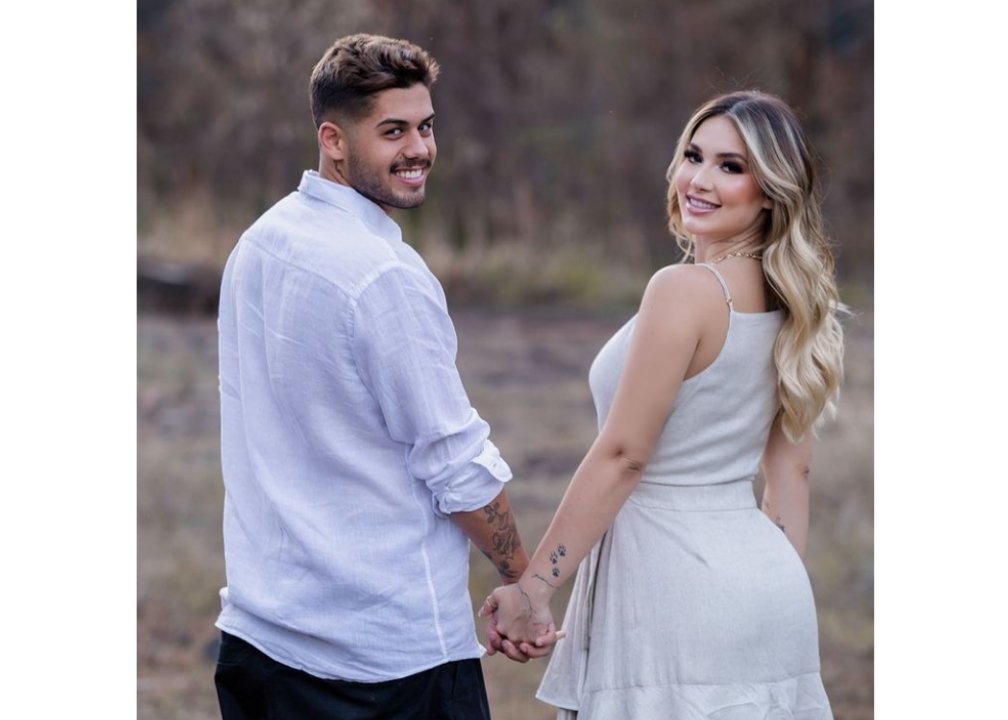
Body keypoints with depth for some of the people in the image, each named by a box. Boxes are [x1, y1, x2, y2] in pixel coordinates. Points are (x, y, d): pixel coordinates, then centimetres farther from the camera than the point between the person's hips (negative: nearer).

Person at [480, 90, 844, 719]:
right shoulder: (786, 301, 9)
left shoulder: (686, 290, -16)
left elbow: (622, 456, -16)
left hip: (676, 581, -8)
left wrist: (533, 587, -11)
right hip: (759, 569, 8)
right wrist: (780, 591, 21)